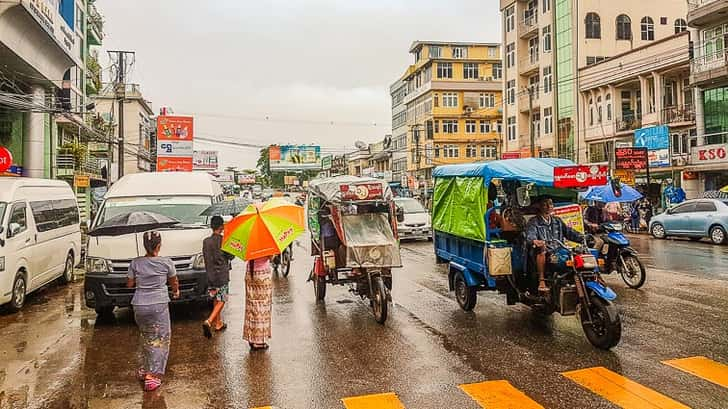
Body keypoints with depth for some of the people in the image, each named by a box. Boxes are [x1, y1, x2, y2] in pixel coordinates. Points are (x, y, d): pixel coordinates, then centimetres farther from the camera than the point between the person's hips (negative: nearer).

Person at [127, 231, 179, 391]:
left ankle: (145, 370, 30)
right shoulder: (166, 263, -7)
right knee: (160, 340, 4)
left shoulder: (136, 263, -1)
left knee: (147, 338, 21)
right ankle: (153, 375, -3)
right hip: (159, 304, -4)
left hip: (139, 305, 4)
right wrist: (176, 291, 28)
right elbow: (174, 282, 8)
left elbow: (129, 284, 8)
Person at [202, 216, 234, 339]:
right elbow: (230, 256, -4)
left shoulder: (206, 241, 0)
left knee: (216, 300, 17)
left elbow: (206, 258, 6)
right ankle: (209, 322, -18)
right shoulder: (224, 240, -13)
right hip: (222, 275, -5)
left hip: (211, 275, 5)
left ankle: (218, 323, 26)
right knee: (221, 301, 0)